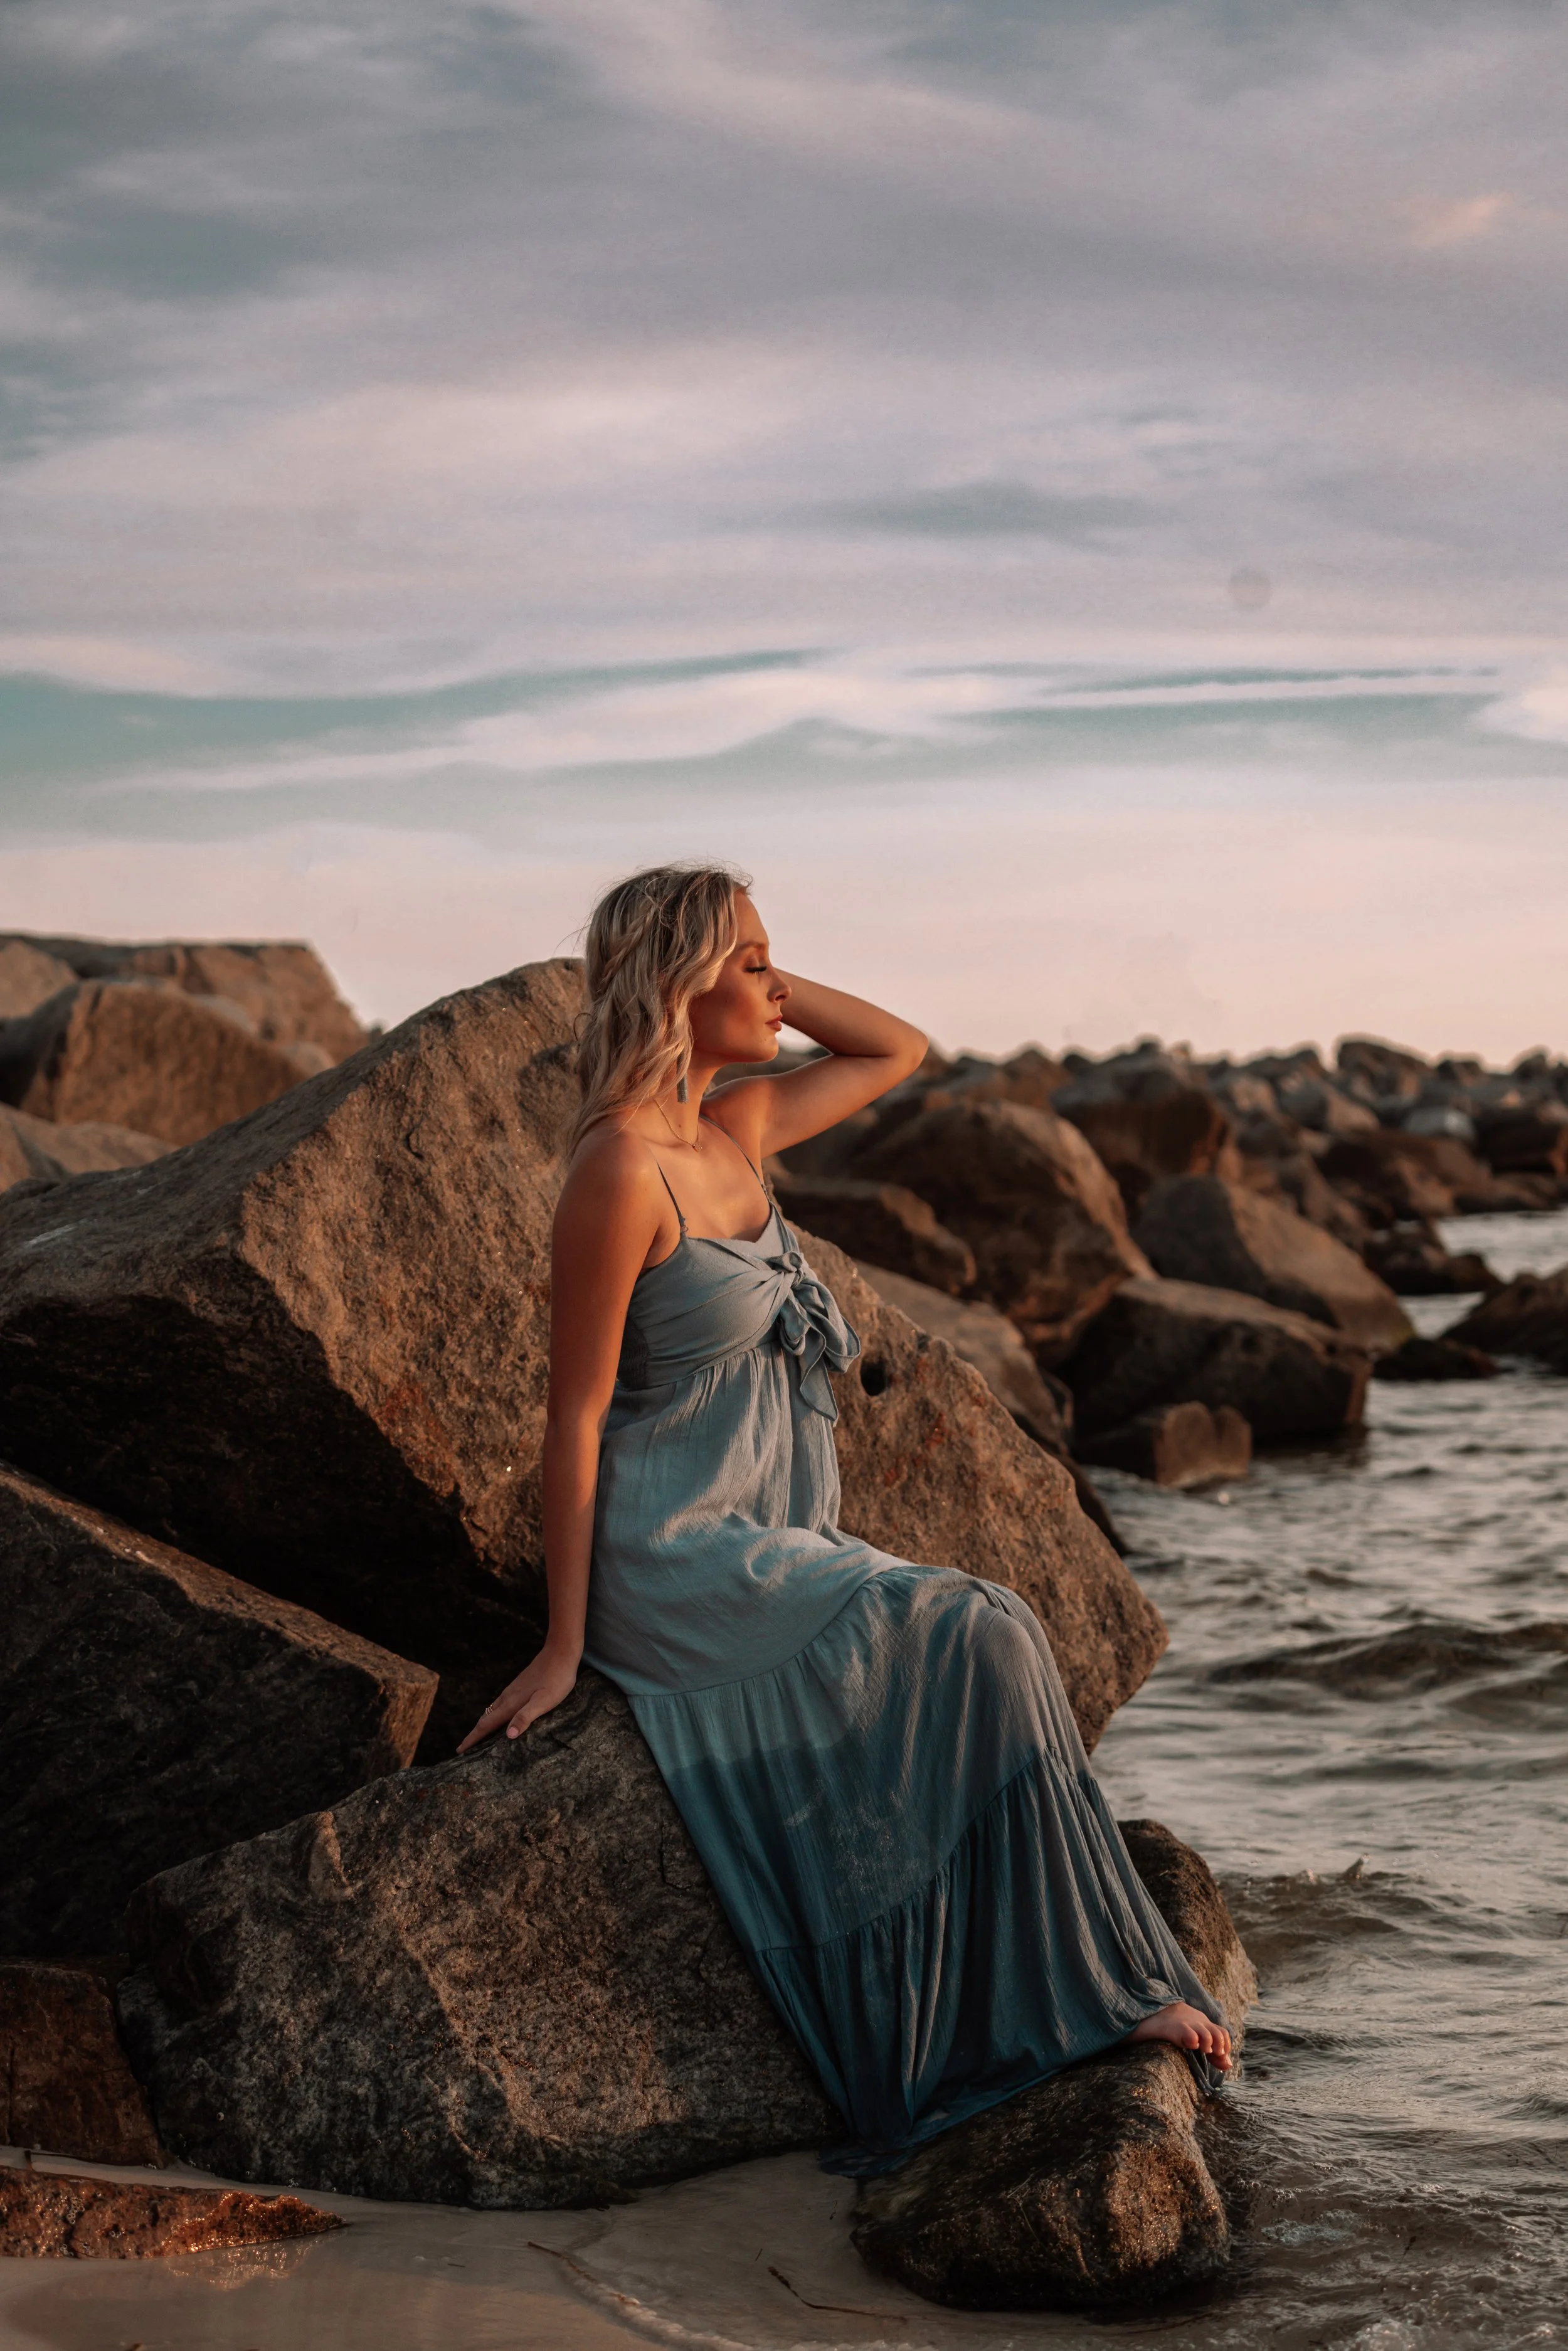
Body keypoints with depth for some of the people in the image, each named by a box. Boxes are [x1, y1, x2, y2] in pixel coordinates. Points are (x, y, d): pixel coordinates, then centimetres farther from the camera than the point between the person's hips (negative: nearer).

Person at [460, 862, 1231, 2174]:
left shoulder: (735, 1130, 9)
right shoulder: (620, 1170, -16)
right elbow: (577, 1414, -15)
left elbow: (900, 1051, 22)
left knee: (981, 1671, -9)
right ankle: (1094, 1983, -8)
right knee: (967, 1646, -20)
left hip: (776, 1548, 9)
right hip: (671, 1561, -9)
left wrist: (761, 985, 8)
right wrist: (563, 1648, -14)